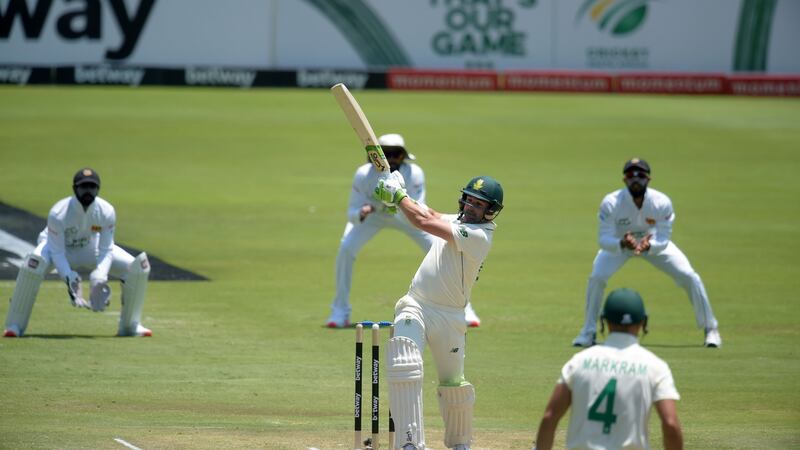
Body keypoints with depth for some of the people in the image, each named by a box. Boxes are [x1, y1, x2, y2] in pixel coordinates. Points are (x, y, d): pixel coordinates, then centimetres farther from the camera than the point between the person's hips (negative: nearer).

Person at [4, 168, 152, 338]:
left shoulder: (106, 212, -25)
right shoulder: (58, 213, -33)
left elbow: (106, 251, -19)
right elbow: (57, 253, -28)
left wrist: (99, 278, -35)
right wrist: (69, 278, -43)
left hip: (91, 247, 3)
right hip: (56, 245, -3)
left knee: (138, 266, -13)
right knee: (34, 263, -38)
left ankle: (130, 325, 7)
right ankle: (15, 326, -25)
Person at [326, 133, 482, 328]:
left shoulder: (414, 174, -34)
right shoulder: (364, 175, -34)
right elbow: (352, 214, -29)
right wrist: (361, 213, -53)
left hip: (407, 216, 0)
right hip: (372, 215, 0)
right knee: (346, 250, -22)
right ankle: (340, 311, -7)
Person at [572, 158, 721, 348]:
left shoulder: (662, 202, -31)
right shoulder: (611, 203, -33)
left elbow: (663, 240, -27)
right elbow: (604, 239, -33)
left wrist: (648, 246, -50)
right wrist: (622, 244, -55)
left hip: (653, 241, 1)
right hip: (618, 242, -1)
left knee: (689, 277, -12)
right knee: (596, 278, -23)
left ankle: (710, 329, 6)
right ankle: (588, 333, -4)